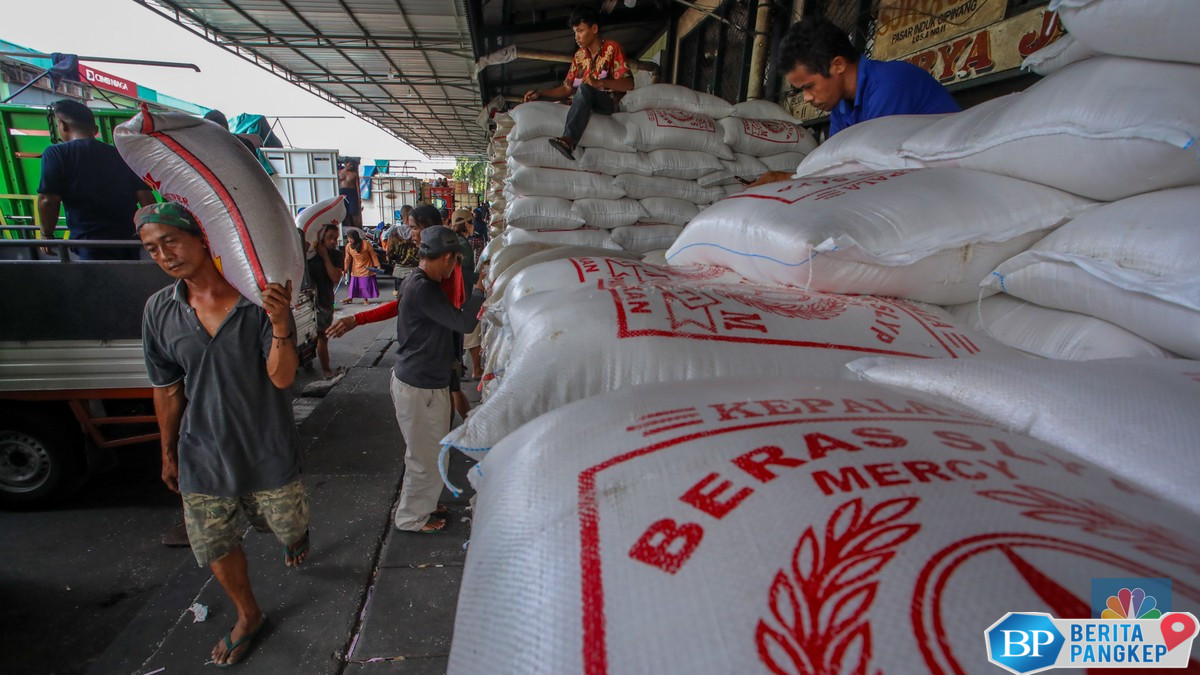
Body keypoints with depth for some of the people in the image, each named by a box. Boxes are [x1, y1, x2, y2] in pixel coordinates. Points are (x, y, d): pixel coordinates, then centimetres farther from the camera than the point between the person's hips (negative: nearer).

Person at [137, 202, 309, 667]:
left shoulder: (261, 300, -18)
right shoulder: (159, 310, -6)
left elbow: (282, 377, -23)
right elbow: (167, 388, 5)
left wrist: (280, 326, -42)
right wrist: (169, 453, 13)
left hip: (268, 452, -3)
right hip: (203, 455, 3)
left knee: (288, 526, 18)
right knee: (215, 547, 16)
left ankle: (295, 537, 57)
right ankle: (249, 616, 43)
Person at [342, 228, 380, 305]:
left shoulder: (366, 244, -18)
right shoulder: (348, 246, -6)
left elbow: (373, 255, -10)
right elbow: (348, 259, 2)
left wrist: (377, 265, -10)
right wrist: (345, 269, 1)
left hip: (367, 268, -3)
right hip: (356, 270, 3)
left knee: (366, 284, 3)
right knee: (354, 284, 8)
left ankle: (365, 299, 19)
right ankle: (351, 298, 22)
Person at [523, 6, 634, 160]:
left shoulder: (612, 48, -4)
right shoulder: (579, 56, 13)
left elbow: (629, 84, -14)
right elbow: (567, 88, 12)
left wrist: (599, 82, -28)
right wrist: (540, 93, -2)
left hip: (610, 103, -7)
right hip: (587, 103, 8)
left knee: (584, 88, -35)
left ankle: (568, 139, -53)